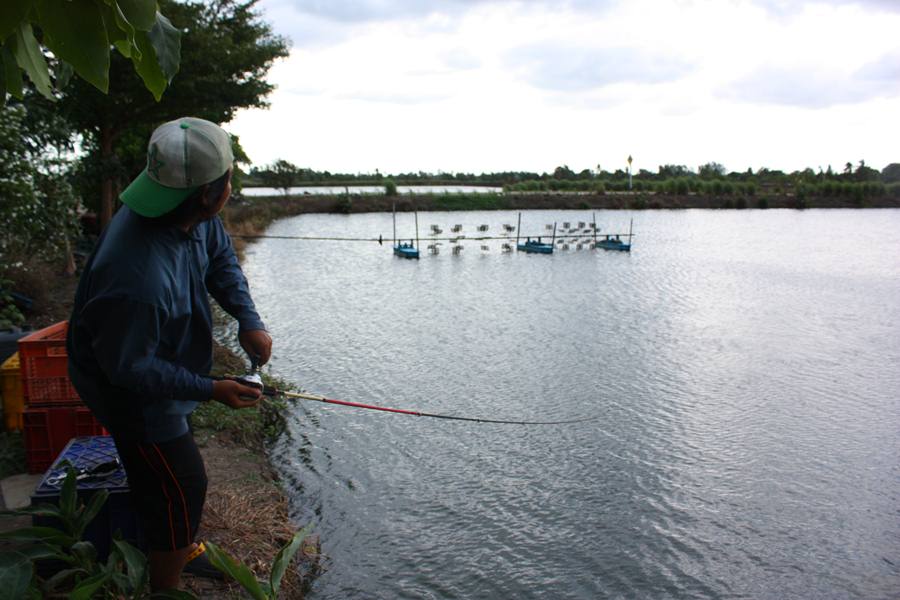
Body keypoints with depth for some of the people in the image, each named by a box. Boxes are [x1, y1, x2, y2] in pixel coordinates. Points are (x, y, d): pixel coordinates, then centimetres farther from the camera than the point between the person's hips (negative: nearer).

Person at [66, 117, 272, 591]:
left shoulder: (195, 216, -17)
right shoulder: (139, 277, -42)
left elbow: (220, 257, 1)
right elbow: (129, 367, -30)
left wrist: (248, 319, -12)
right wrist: (209, 389, -24)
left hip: (161, 368, 9)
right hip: (132, 394, -9)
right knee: (182, 486, 4)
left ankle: (184, 549, 53)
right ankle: (167, 582, 29)